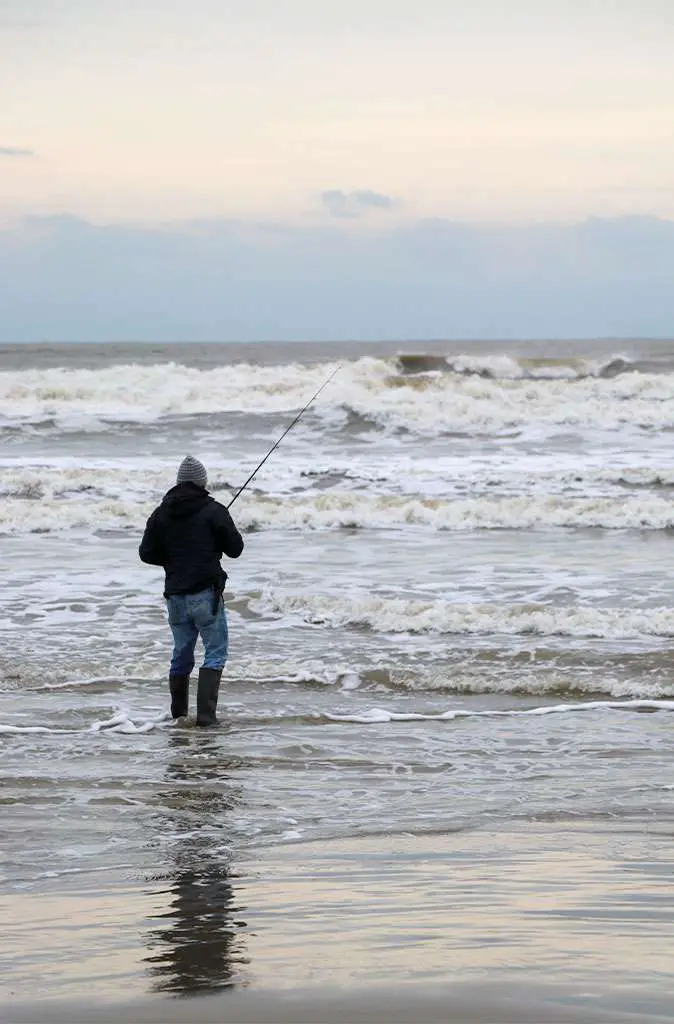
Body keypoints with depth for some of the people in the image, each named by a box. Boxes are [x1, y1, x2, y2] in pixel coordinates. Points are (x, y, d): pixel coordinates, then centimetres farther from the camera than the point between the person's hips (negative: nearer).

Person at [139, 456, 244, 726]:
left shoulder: (161, 514, 4)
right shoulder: (213, 511, -7)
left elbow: (146, 554, 5)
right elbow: (235, 549, -3)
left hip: (175, 595, 5)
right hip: (205, 593, -5)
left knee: (181, 653, 17)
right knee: (215, 652, -1)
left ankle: (178, 713, 24)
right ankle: (205, 713, -13)